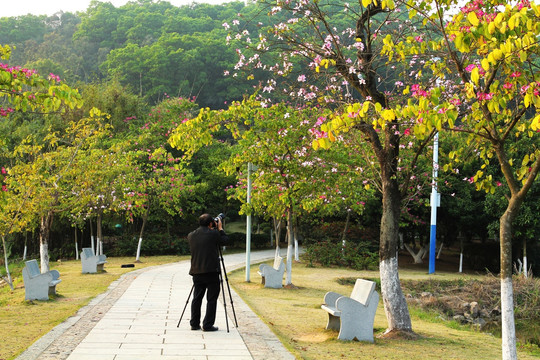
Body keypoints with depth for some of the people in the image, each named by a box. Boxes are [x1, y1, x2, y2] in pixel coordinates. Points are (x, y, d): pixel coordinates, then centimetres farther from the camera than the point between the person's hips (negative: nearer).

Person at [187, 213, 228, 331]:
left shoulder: (191, 235, 6)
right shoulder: (213, 234, -9)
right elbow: (224, 240, 6)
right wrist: (220, 228, 17)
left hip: (196, 272, 5)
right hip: (211, 272, -5)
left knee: (197, 298, 12)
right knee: (212, 299, 1)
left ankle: (194, 324, 14)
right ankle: (208, 325, 0)